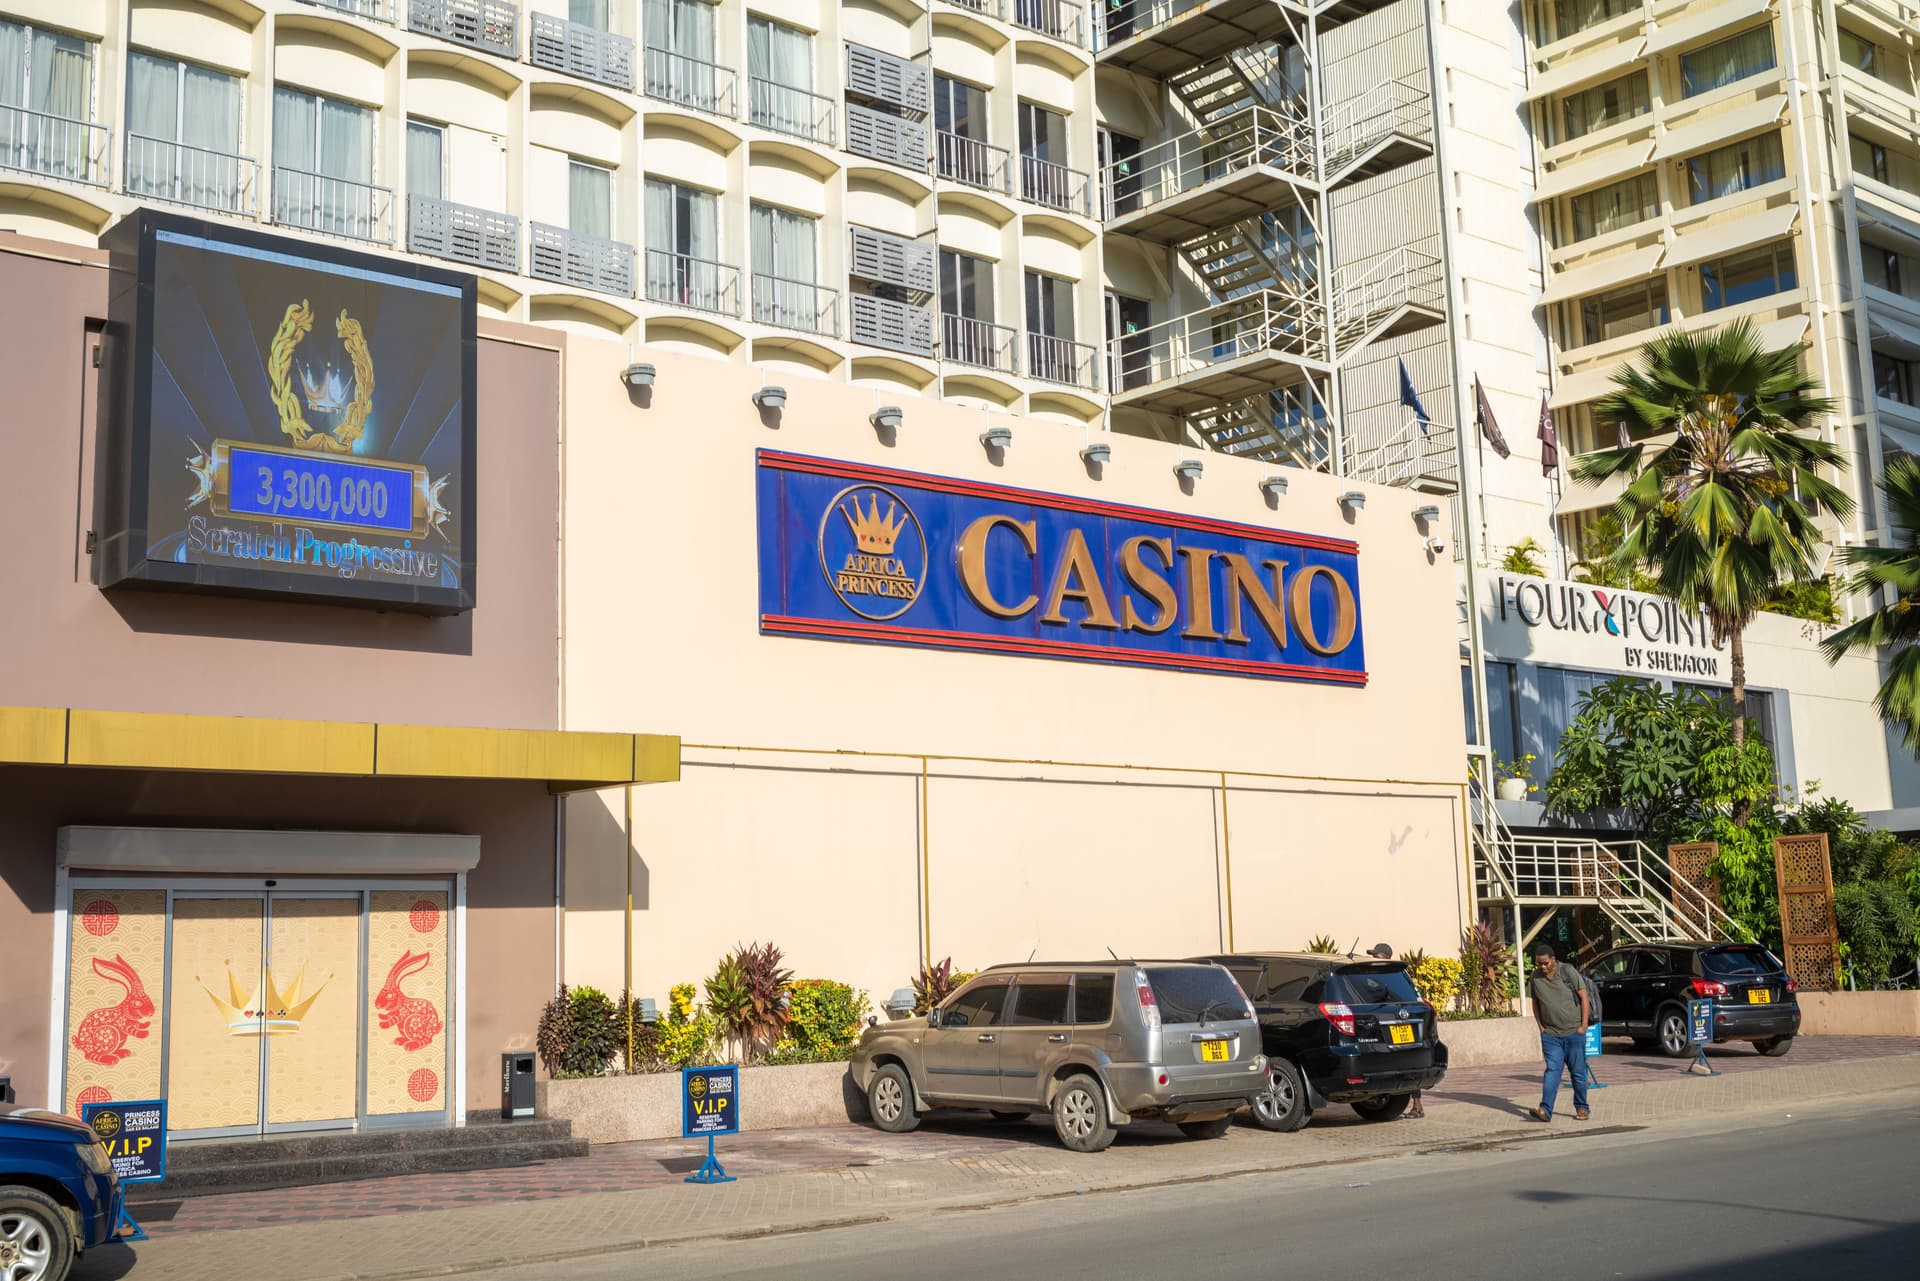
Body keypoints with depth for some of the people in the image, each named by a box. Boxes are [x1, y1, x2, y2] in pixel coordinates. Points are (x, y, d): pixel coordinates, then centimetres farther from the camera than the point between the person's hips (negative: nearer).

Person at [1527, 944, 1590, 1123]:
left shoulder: (1568, 972, -8)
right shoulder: (1535, 978, 1)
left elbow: (1583, 997, -4)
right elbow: (1535, 1003, 12)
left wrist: (1583, 1025, -7)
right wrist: (1541, 1027, 3)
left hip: (1574, 1032, -2)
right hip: (1550, 1034, 2)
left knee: (1578, 1072, 4)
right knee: (1552, 1070, -7)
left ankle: (1581, 1108, 17)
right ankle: (1545, 1110, -15)